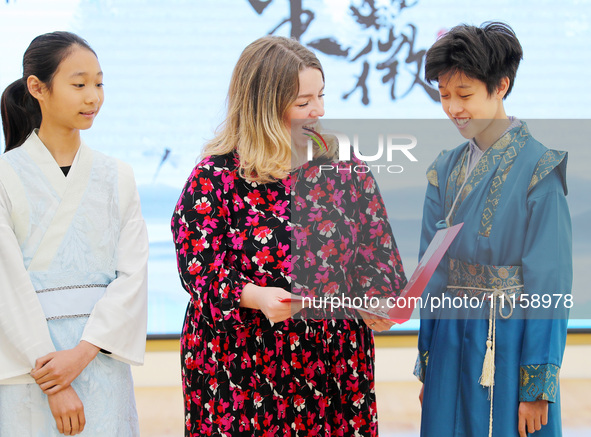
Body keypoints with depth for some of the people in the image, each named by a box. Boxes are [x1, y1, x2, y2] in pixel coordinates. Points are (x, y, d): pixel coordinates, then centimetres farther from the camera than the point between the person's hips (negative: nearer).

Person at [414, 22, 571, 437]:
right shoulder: (445, 170, 7)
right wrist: (425, 364, 8)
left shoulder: (539, 169, -11)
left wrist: (537, 388, -13)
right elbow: (432, 274, 10)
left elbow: (549, 284, -12)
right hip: (449, 346, 5)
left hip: (510, 349, -5)